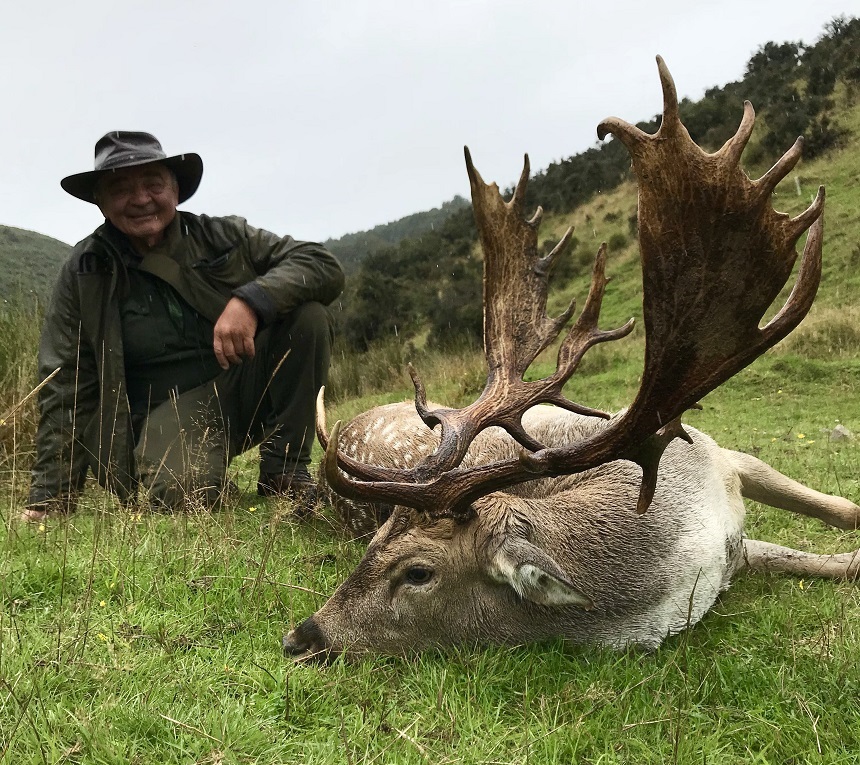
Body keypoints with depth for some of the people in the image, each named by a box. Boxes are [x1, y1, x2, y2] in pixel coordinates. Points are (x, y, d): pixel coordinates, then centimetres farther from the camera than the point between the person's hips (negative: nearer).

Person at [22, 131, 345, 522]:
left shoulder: (222, 236, -2)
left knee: (308, 313, -21)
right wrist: (50, 496, -2)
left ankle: (284, 469, -11)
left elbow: (324, 264, -9)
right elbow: (65, 388, 0)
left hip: (249, 385, 2)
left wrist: (250, 299, -28)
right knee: (179, 491, -34)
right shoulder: (83, 273, -2)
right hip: (172, 409, -2)